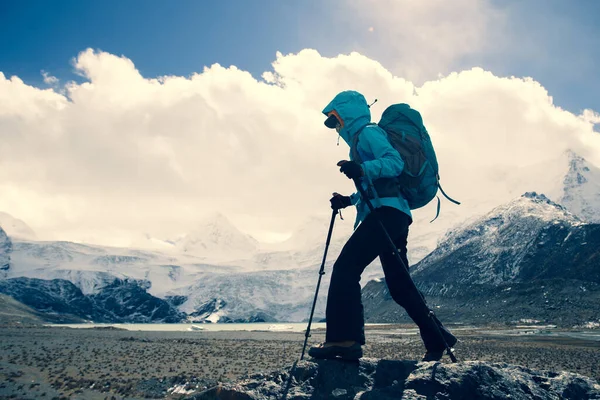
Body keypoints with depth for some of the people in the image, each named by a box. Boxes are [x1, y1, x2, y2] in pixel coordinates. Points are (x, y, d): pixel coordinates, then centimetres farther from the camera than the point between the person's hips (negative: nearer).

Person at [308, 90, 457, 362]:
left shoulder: (368, 132, 1)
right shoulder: (359, 140, 30)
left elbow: (395, 163, -16)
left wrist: (362, 169, -31)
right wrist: (349, 200, 19)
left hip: (387, 212, -11)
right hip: (393, 216, 11)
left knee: (345, 267, -19)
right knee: (399, 286, 14)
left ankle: (343, 339, -25)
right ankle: (436, 339, 21)